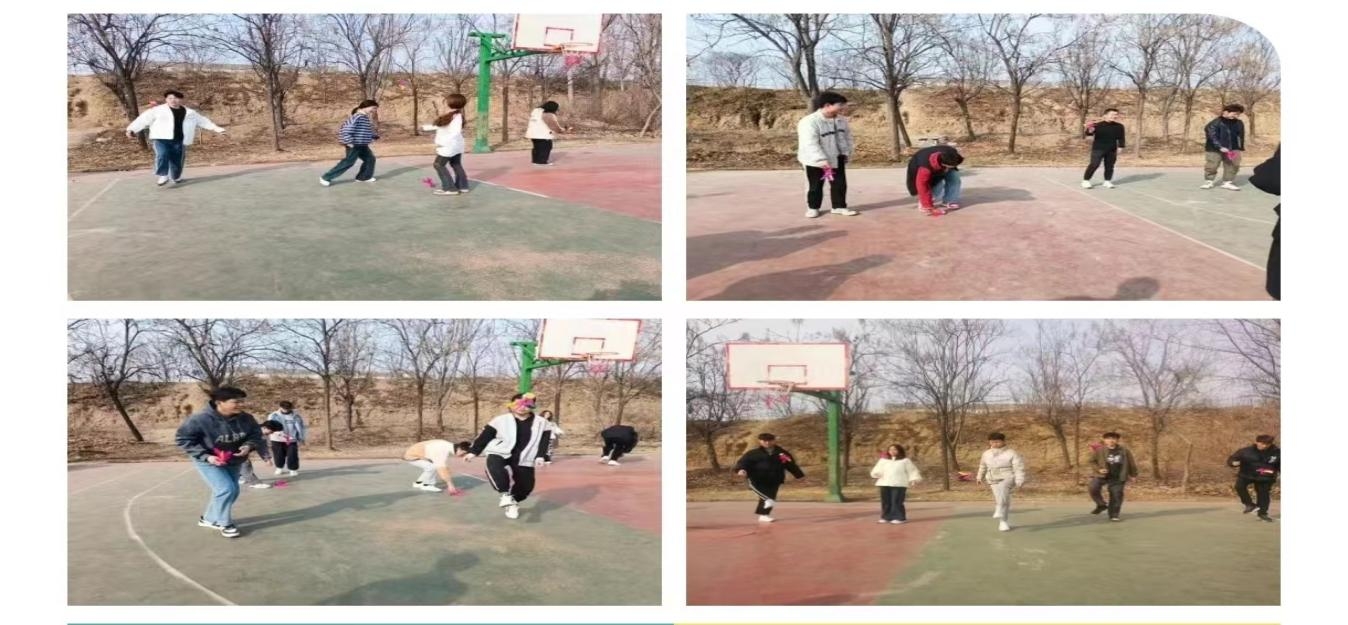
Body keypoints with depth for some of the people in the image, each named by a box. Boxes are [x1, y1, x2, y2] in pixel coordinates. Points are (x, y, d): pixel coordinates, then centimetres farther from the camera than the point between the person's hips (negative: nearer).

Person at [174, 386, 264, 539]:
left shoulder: (246, 419, -17)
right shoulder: (201, 419, -30)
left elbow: (256, 435, -1)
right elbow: (183, 439, -22)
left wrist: (249, 446, -25)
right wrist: (205, 456, -30)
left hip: (233, 462, 6)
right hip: (208, 462, -6)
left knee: (233, 491, 15)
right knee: (226, 489, -18)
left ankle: (209, 519, 36)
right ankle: (225, 523, 2)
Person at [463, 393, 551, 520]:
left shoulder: (540, 423, 3)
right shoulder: (501, 420, -3)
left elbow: (543, 442, 5)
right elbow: (485, 436, 0)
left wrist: (540, 456, -11)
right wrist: (473, 452, -2)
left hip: (523, 460, 3)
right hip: (499, 454, -3)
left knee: (526, 485, 4)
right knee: (495, 470, -35)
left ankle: (513, 502, 35)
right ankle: (506, 494, -17)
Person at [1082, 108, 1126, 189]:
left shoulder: (1119, 126, 6)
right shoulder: (1098, 124, -8)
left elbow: (1121, 138, 12)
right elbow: (1088, 134, -14)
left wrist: (1121, 147, 2)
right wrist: (1090, 131, -36)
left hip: (1111, 150, 5)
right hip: (1098, 149, -4)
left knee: (1109, 166, 8)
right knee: (1094, 165, -9)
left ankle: (1107, 181, 21)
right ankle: (1085, 181, -1)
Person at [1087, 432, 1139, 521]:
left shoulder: (1124, 451, 2)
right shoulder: (1099, 450, -3)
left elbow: (1131, 463, 14)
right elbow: (1092, 461, 7)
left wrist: (1133, 474, 18)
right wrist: (1098, 469, -9)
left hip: (1117, 478, 1)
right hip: (1102, 476, -1)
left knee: (1116, 495, -2)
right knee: (1093, 488, -20)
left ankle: (1114, 515, 12)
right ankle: (1101, 504, 3)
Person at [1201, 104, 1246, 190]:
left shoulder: (1239, 124, 4)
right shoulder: (1215, 123, -15)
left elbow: (1240, 137, 13)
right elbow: (1212, 137, -20)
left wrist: (1240, 148, 6)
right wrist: (1220, 147, -27)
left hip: (1232, 150, 4)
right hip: (1214, 150, -4)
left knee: (1232, 166, 3)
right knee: (1211, 166, 1)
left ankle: (1227, 182, 14)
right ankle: (1208, 181, 18)